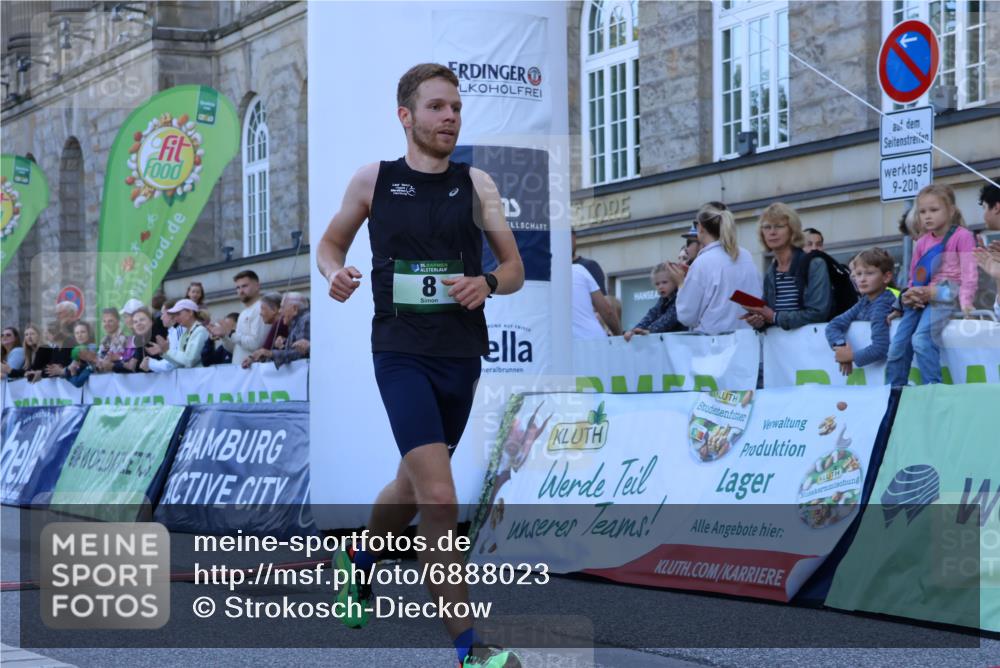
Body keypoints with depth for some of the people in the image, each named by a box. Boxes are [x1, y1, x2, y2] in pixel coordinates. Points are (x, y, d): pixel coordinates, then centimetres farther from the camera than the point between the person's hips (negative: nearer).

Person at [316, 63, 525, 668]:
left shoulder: (476, 184, 5)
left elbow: (515, 268, 7)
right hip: (402, 353, -4)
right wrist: (335, 273, -8)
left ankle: (358, 562, 53)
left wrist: (489, 283, -16)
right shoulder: (373, 180, 1)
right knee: (440, 499, -18)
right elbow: (331, 242, 14)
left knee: (412, 484, 22)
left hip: (462, 356, 4)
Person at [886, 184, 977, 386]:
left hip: (944, 295, -7)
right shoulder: (922, 243, 18)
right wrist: (910, 295, -1)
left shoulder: (961, 236, -2)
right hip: (920, 298, 7)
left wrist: (965, 303, -21)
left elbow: (969, 273, -8)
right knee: (897, 347, -5)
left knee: (921, 339, -30)